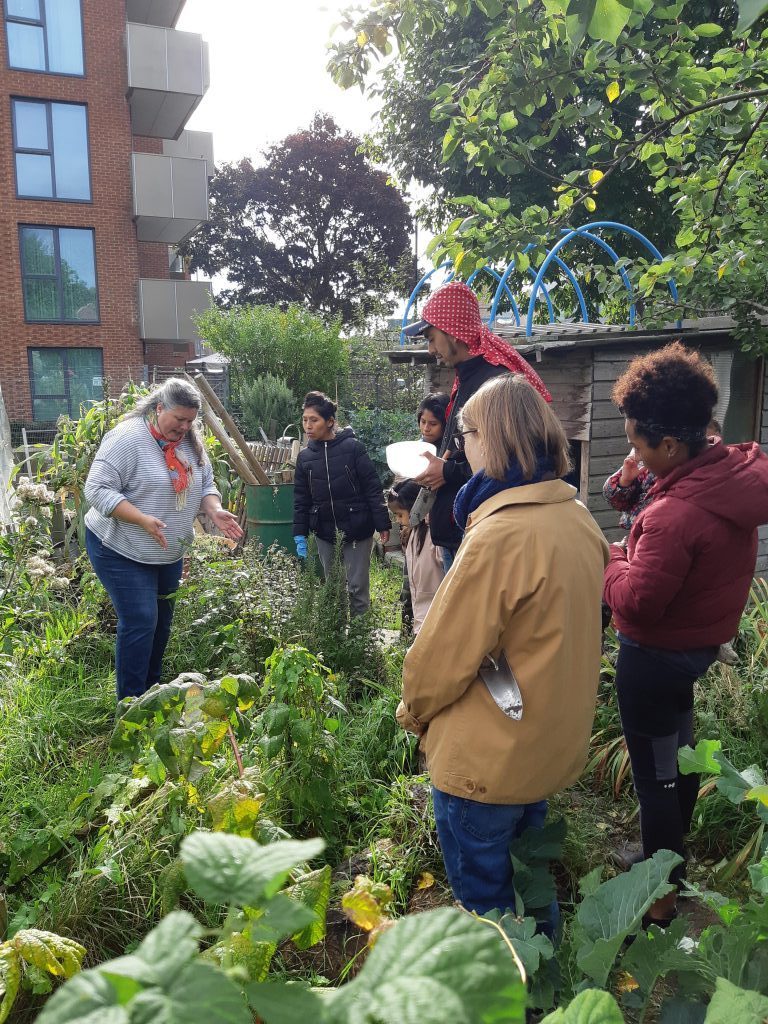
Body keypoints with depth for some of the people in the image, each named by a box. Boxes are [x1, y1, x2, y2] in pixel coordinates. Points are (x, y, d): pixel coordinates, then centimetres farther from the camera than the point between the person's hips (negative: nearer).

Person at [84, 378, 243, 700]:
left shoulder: (191, 442, 1)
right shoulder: (127, 437, -20)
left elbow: (205, 486, 8)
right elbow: (98, 490, -23)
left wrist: (214, 511, -14)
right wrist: (143, 519, -34)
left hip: (169, 552, 8)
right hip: (122, 552, -7)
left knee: (162, 621, 16)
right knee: (140, 623, -10)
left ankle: (152, 690, 34)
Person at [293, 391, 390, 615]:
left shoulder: (352, 447, -8)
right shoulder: (305, 457, 5)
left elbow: (373, 488, -8)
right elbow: (301, 499, 9)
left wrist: (383, 524, -10)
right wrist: (299, 535, 3)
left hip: (357, 531, -4)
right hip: (324, 533, 4)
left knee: (357, 588, 2)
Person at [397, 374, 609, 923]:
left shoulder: (499, 536, -28)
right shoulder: (579, 518, -3)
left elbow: (444, 656, -21)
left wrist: (413, 709, -3)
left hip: (486, 759, -8)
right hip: (555, 744, 8)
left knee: (485, 899, 17)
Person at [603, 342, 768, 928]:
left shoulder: (674, 515, -35)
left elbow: (637, 601, -27)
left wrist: (615, 558, -9)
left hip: (657, 656, -9)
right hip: (704, 639, 9)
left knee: (655, 775, 8)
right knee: (679, 750, 28)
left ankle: (661, 902, 26)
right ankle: (675, 855, 50)